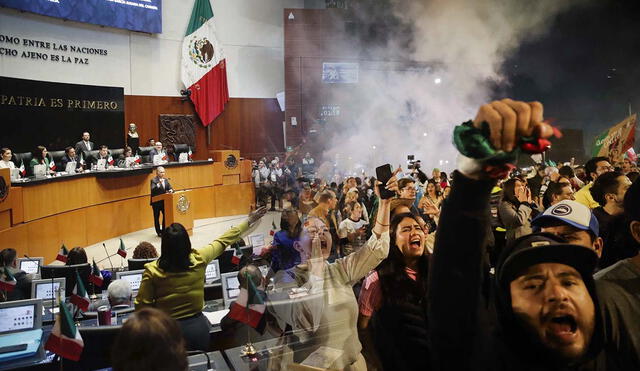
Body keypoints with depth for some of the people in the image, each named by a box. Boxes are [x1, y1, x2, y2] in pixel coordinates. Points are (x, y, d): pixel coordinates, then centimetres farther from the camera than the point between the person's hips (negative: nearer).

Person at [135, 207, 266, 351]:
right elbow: (223, 241, -1)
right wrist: (249, 221, 12)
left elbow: (142, 305, -12)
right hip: (198, 326, 1)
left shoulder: (152, 271, -18)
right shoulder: (199, 259, -14)